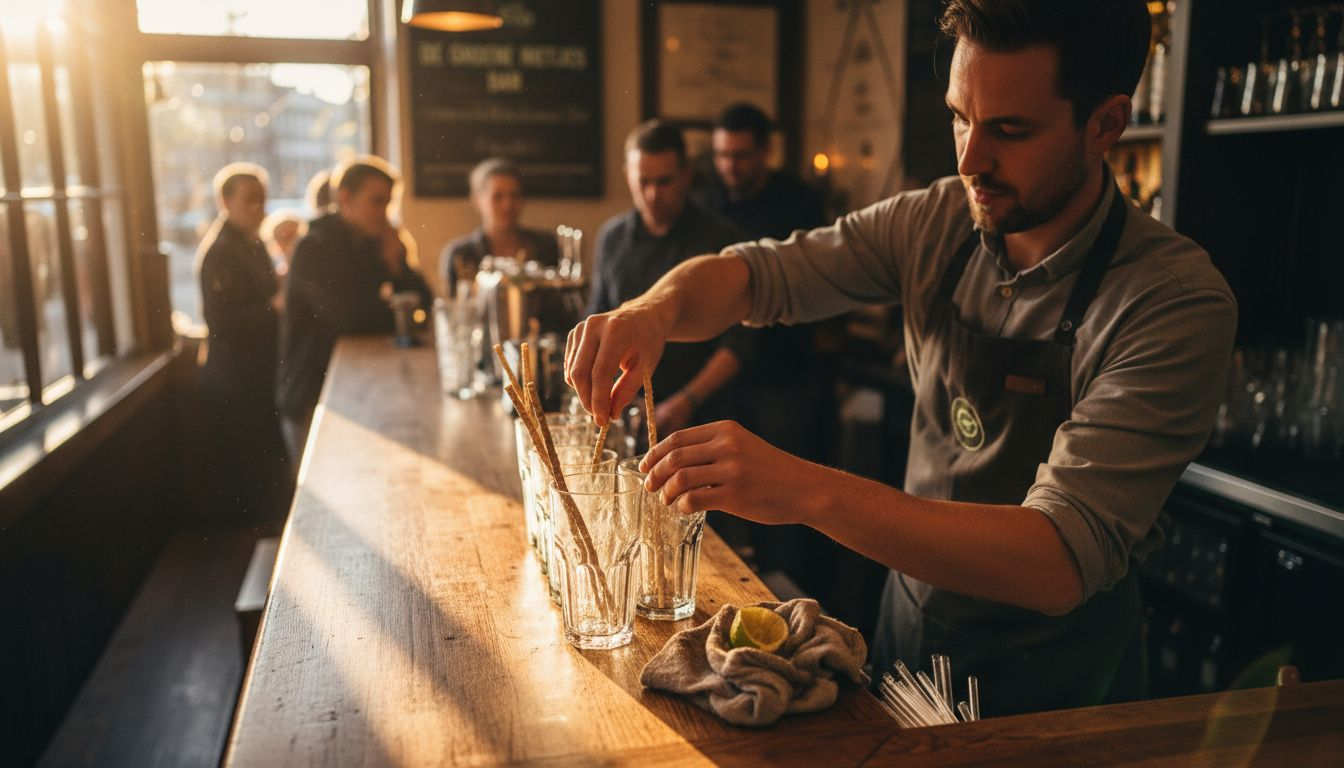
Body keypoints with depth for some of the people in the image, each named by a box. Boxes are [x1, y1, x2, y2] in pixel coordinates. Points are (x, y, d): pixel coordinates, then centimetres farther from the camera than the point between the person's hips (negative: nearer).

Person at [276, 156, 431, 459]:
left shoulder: (371, 245, 10)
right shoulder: (315, 248, -12)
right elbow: (349, 317, -24)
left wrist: (396, 261, -10)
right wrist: (397, 310, -5)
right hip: (314, 400, -6)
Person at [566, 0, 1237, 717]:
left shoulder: (1177, 300, -27)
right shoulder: (938, 221, -11)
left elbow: (1063, 563, -34)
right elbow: (759, 271, -5)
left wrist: (809, 491, -45)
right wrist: (655, 309, -28)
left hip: (1048, 669, -4)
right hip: (909, 607, 5)